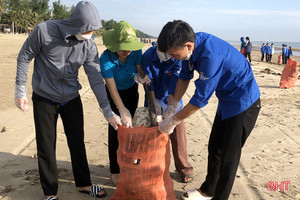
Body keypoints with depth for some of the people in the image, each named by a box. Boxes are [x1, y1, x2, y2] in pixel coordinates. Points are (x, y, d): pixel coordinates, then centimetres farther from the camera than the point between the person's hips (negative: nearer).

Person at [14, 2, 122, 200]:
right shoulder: (45, 31, -21)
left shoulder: (89, 46, -13)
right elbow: (25, 57, -7)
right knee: (46, 146, 6)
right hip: (44, 98, -2)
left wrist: (108, 111, -16)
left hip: (71, 98, 3)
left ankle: (84, 183, 31)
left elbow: (96, 79, -12)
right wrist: (21, 89, -10)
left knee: (77, 142, 12)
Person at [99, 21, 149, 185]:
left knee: (129, 127, 9)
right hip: (115, 94, -3)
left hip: (132, 91, 4)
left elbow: (139, 70, -14)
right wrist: (123, 112, -42)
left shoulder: (135, 51, -23)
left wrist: (140, 77, -40)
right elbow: (112, 88, -35)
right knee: (116, 130, -6)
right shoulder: (106, 58, -32)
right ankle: (115, 171, 7)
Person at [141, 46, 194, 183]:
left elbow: (174, 87, -24)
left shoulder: (178, 59, -23)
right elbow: (149, 84, -16)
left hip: (171, 100, -1)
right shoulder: (147, 57, -18)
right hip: (153, 98, 2)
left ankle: (184, 168, 16)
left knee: (177, 134, -1)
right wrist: (155, 105, -20)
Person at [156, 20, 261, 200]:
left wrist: (172, 121, -18)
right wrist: (173, 105, 6)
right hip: (227, 100, 9)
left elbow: (201, 99, -29)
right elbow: (185, 77, 7)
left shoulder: (211, 56, -35)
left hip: (243, 102, -9)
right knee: (215, 147, 18)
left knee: (229, 155, 1)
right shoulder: (192, 43, -9)